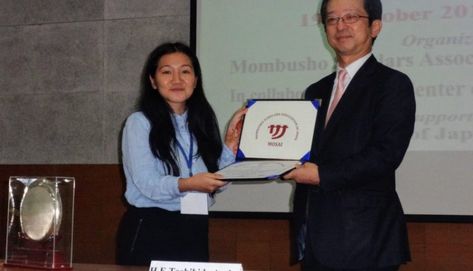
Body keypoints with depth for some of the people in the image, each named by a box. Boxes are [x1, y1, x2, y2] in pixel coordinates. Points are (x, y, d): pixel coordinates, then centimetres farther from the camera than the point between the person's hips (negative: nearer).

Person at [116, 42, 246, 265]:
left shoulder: (202, 123, 10)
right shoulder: (139, 122, -5)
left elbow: (216, 182, 5)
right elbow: (147, 184, -16)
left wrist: (231, 143, -1)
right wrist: (189, 183, -30)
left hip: (194, 231, 5)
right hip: (149, 231, -5)